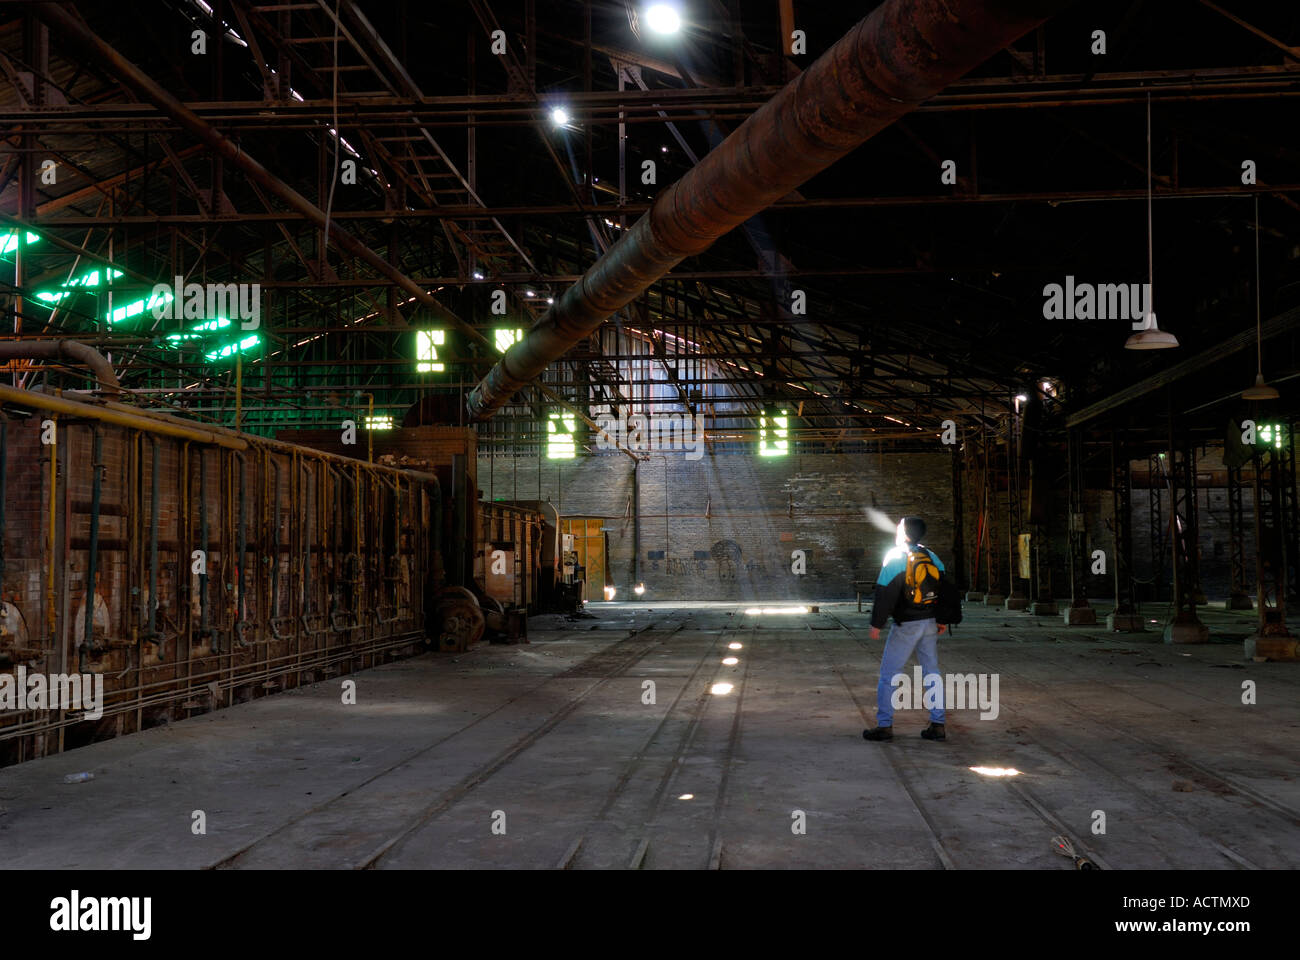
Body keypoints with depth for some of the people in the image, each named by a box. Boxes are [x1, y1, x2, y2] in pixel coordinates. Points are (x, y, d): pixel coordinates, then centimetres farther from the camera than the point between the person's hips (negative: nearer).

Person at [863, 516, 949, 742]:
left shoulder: (895, 558, -11)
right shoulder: (932, 557, 8)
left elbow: (884, 594, -12)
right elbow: (945, 590, 12)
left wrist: (877, 624, -6)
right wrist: (943, 620, 18)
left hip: (905, 626, -6)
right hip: (930, 625, 6)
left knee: (888, 674, 1)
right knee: (932, 673, 11)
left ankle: (884, 725, 1)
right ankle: (937, 725, 9)